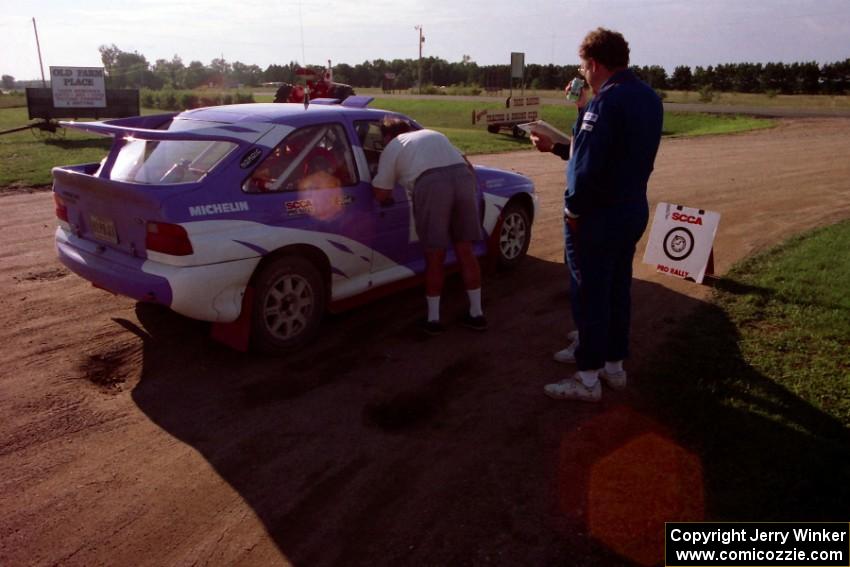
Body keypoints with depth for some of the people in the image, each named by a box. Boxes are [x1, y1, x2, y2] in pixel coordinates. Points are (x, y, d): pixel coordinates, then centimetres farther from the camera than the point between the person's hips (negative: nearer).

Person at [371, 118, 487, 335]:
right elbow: (468, 166, 30)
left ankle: (433, 319, 15)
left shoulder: (392, 147, 20)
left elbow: (381, 194, 15)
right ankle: (476, 314, 21)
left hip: (431, 184, -4)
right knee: (465, 251, 14)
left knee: (435, 256, 6)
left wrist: (389, 197, 36)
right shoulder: (434, 134, 36)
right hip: (463, 177, 5)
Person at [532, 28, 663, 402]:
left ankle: (588, 379, 12)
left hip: (597, 215, -9)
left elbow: (589, 164, -25)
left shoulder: (606, 101, -20)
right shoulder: (649, 98, 9)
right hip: (633, 209, 9)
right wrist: (557, 147, 15)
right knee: (616, 289, 18)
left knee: (589, 293, 2)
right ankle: (613, 363, 31)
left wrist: (573, 208, -12)